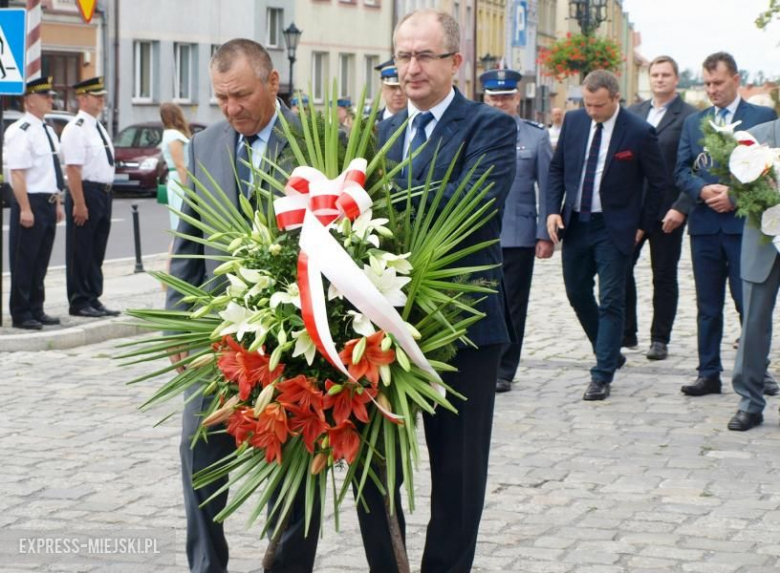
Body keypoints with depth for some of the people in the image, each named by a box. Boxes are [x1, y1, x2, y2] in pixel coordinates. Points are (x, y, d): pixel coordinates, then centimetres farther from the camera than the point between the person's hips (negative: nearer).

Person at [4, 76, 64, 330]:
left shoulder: (47, 131, 14)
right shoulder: (20, 131, -14)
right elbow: (17, 173, -19)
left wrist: (57, 203, 17)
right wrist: (25, 209, -23)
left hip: (48, 203, 9)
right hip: (31, 203, -9)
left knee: (41, 261, 14)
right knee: (24, 262, -1)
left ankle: (36, 310, 22)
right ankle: (21, 315, 6)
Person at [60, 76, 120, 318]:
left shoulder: (99, 127, 14)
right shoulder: (76, 129, -14)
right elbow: (73, 169, -19)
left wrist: (106, 194, 17)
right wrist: (79, 203, -23)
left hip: (104, 193, 9)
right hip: (86, 192, -9)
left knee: (97, 251, 13)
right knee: (80, 251, 0)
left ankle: (93, 300, 21)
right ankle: (79, 302, 7)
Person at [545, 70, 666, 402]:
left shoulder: (639, 132, -12)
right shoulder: (573, 121, 0)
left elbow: (657, 182, -3)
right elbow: (557, 168, 9)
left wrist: (643, 225, -3)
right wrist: (553, 210, -3)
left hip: (614, 228, -5)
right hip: (575, 223, 5)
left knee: (610, 301, -4)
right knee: (577, 294, 13)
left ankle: (602, 376, 1)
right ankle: (610, 354, 32)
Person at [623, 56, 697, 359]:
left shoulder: (689, 117, -6)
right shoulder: (633, 113, 9)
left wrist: (681, 208, -16)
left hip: (667, 210, -4)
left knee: (664, 276, 6)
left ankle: (660, 339, 15)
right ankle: (625, 332, 14)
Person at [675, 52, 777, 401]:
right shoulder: (694, 122, 14)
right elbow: (681, 171, 9)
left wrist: (735, 196, -13)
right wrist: (703, 190, -10)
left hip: (744, 223, -4)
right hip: (705, 224, 4)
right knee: (708, 305, 8)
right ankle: (708, 373, 13)